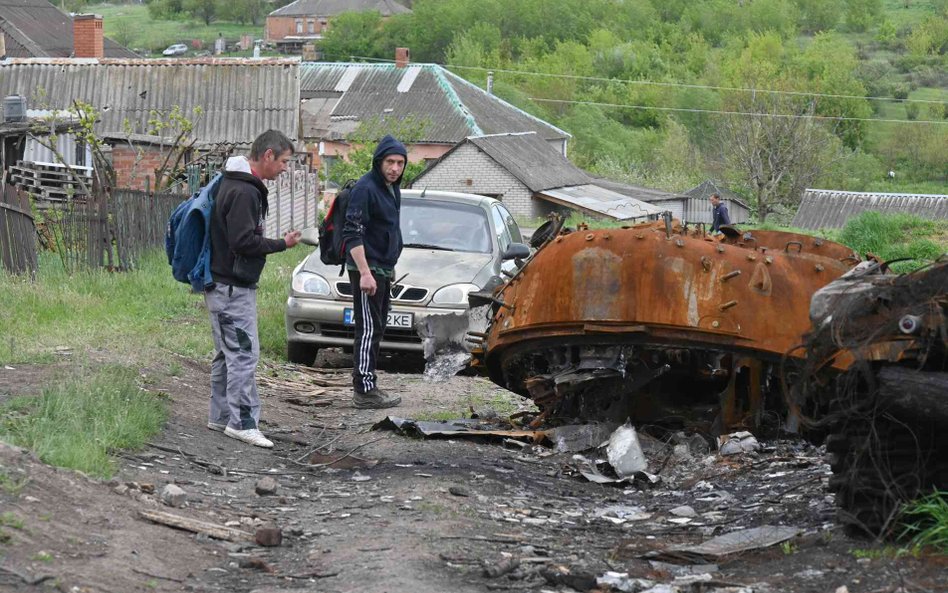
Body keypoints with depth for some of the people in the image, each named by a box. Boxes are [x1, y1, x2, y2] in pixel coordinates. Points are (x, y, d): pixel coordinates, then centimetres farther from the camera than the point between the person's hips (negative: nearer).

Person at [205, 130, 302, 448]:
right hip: (232, 287, -11)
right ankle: (243, 422, -9)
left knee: (227, 353, 15)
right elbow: (243, 241, -24)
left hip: (225, 286, 11)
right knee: (244, 353, -10)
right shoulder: (243, 191, -19)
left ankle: (221, 416, 22)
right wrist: (282, 244, -14)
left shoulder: (238, 185, 14)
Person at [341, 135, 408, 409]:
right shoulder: (365, 188, -16)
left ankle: (366, 385, 18)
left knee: (376, 329, 12)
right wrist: (365, 273, -26)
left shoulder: (392, 189, 14)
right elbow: (353, 234, -21)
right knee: (368, 329, -9)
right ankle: (365, 390, -9)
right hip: (366, 269, -10)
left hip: (383, 270, 10)